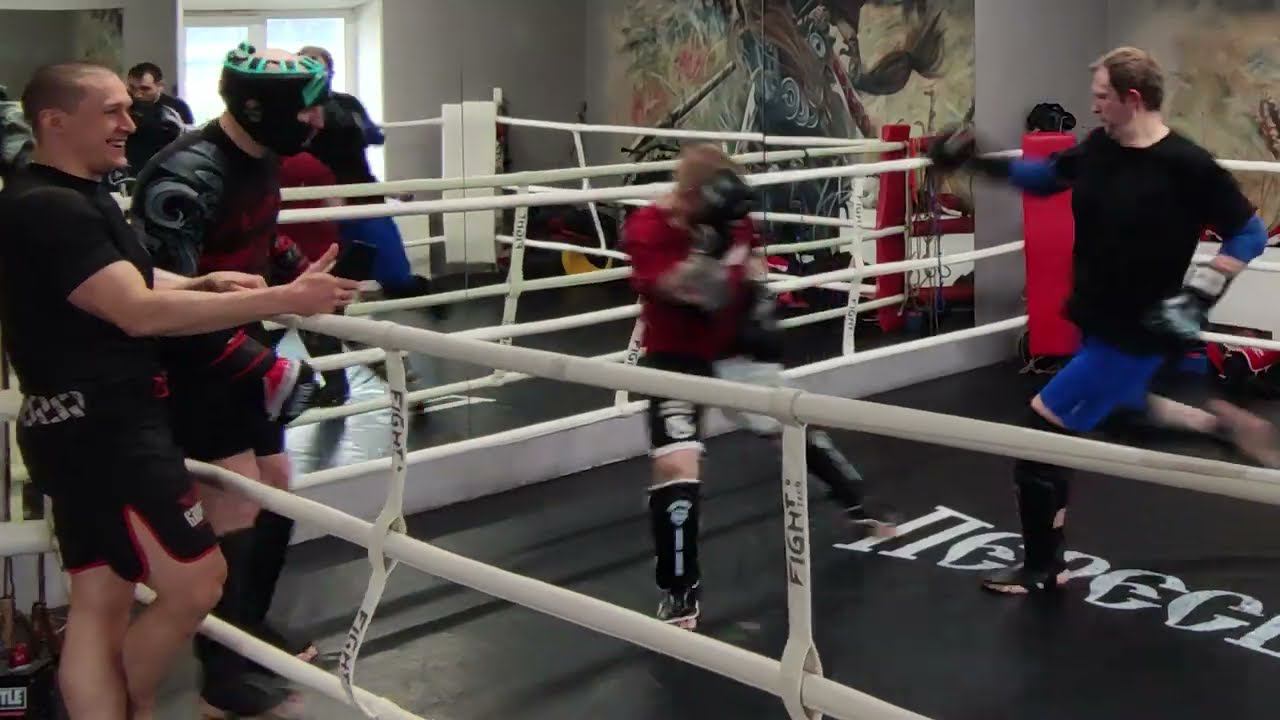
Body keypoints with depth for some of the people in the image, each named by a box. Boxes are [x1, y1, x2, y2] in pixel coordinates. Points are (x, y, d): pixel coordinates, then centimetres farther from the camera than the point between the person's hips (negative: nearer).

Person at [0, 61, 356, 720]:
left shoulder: (71, 196, 16)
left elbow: (122, 283, 24)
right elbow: (140, 312, -27)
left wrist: (206, 283, 4)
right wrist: (281, 299, -29)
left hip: (91, 424, 11)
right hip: (101, 426, -11)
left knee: (100, 604, 12)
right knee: (195, 582, -5)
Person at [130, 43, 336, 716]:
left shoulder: (260, 160, 3)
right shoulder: (189, 176, -26)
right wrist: (260, 361, -30)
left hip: (237, 345, 9)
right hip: (186, 358, -9)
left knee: (276, 488, 14)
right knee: (236, 504, -9)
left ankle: (248, 626, 35)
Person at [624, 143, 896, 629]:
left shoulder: (731, 218, -7)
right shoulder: (648, 228, -23)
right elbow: (696, 293, -35)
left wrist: (761, 309, 1)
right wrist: (709, 234, -45)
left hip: (734, 350, 5)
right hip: (676, 360, -5)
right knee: (676, 466, -21)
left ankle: (858, 509, 47)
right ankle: (678, 598, -8)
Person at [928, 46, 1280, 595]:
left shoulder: (1186, 166, -22)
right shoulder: (1100, 148, -3)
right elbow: (1046, 177, 16)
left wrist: (1198, 295, -22)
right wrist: (980, 162, 8)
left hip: (1132, 333, -8)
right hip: (1099, 320, 8)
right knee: (1122, 410, 32)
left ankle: (1042, 568, 11)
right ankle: (1222, 423, 47)